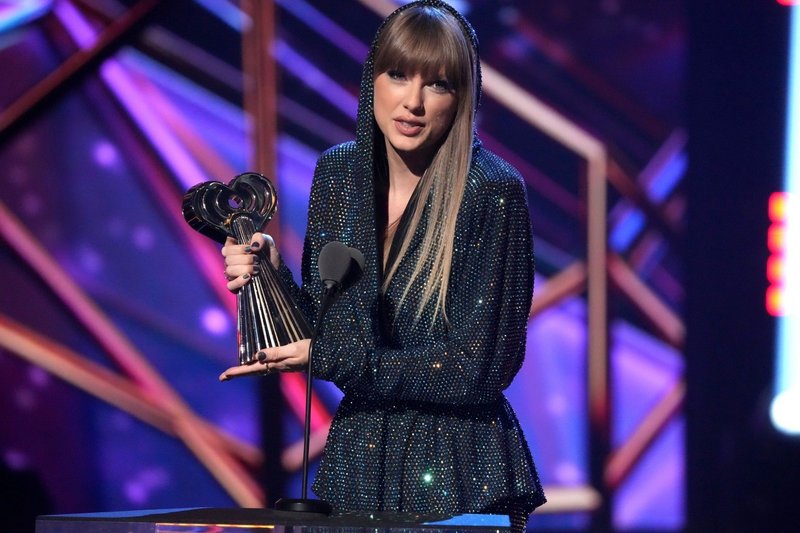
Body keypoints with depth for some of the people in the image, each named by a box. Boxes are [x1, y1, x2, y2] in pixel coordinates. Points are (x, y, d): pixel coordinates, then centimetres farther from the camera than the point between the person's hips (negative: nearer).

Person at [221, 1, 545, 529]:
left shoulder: (493, 192, -16)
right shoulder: (339, 172, -1)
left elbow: (481, 367, -17)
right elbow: (319, 328, 8)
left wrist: (330, 360, -16)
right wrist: (271, 277, -11)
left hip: (458, 471, -4)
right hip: (357, 460, 4)